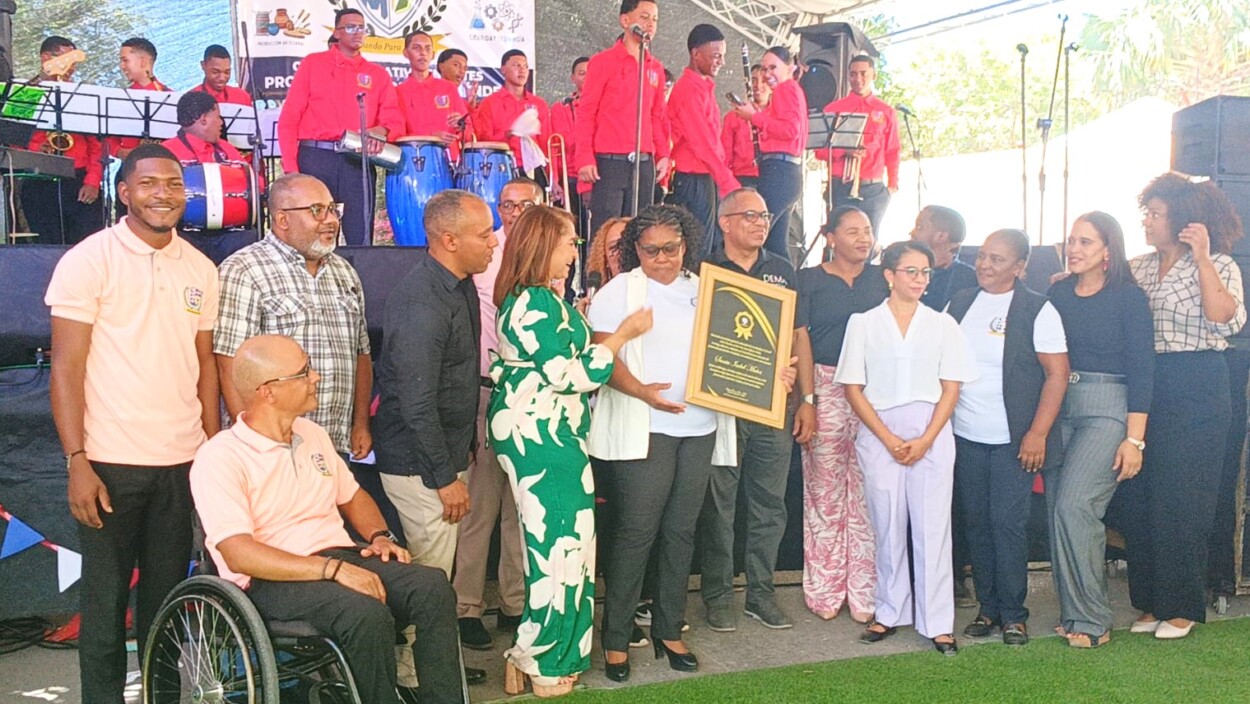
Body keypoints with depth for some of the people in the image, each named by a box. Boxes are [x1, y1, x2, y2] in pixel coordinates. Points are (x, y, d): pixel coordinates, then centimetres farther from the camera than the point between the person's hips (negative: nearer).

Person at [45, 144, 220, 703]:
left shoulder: (200, 269, 9)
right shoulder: (88, 261, -4)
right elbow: (67, 368, -7)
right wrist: (77, 462, -13)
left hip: (182, 462, 4)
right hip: (110, 464, -4)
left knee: (166, 595, 11)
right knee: (105, 601, 5)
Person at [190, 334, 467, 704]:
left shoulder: (314, 435, 16)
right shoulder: (219, 458, -8)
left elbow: (352, 496, 29)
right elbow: (238, 554, -19)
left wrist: (379, 535, 6)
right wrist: (331, 569, -26)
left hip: (342, 558, 7)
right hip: (273, 579, -6)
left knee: (432, 586, -22)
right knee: (368, 614, -35)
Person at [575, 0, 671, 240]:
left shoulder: (656, 67, 14)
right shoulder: (603, 61, -1)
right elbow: (586, 112, -3)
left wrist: (663, 154, 8)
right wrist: (584, 158, -10)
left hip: (644, 163, 5)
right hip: (609, 161, -5)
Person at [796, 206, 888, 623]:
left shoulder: (881, 279, 13)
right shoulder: (809, 280, 5)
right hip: (825, 389, -2)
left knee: (867, 493, 1)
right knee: (825, 490, 1)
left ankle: (864, 594, 8)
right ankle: (824, 591, 11)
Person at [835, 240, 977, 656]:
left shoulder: (943, 324, 7)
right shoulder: (863, 324, 4)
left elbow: (951, 388, 4)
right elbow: (853, 389, 1)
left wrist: (926, 440, -8)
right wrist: (889, 440, -8)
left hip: (931, 434, 0)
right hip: (879, 433, 0)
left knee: (932, 527, -1)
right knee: (888, 527, 4)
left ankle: (937, 622, 6)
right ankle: (890, 613, 17)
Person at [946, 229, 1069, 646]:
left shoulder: (1037, 310, -5)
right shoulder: (959, 304, 9)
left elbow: (1057, 373, -8)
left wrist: (1038, 433, -14)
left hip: (1013, 440, -5)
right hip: (965, 437, 5)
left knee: (1008, 524, -3)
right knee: (976, 523, 9)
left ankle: (1013, 614, 10)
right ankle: (988, 607, 20)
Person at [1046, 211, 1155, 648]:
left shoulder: (1127, 297, -3)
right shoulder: (1058, 294, 10)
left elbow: (1141, 368, -6)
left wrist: (1134, 438, -12)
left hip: (1106, 411, -5)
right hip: (1057, 410, 5)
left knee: (1073, 506, -14)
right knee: (1058, 510, 2)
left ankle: (1090, 620, -2)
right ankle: (1072, 612, 14)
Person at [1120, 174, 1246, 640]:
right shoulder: (1139, 269, 13)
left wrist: (1202, 258, -22)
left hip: (1195, 392, -5)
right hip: (1145, 389, 6)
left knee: (1181, 501, -1)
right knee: (1141, 499, 8)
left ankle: (1182, 606, 13)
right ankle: (1151, 601, 20)